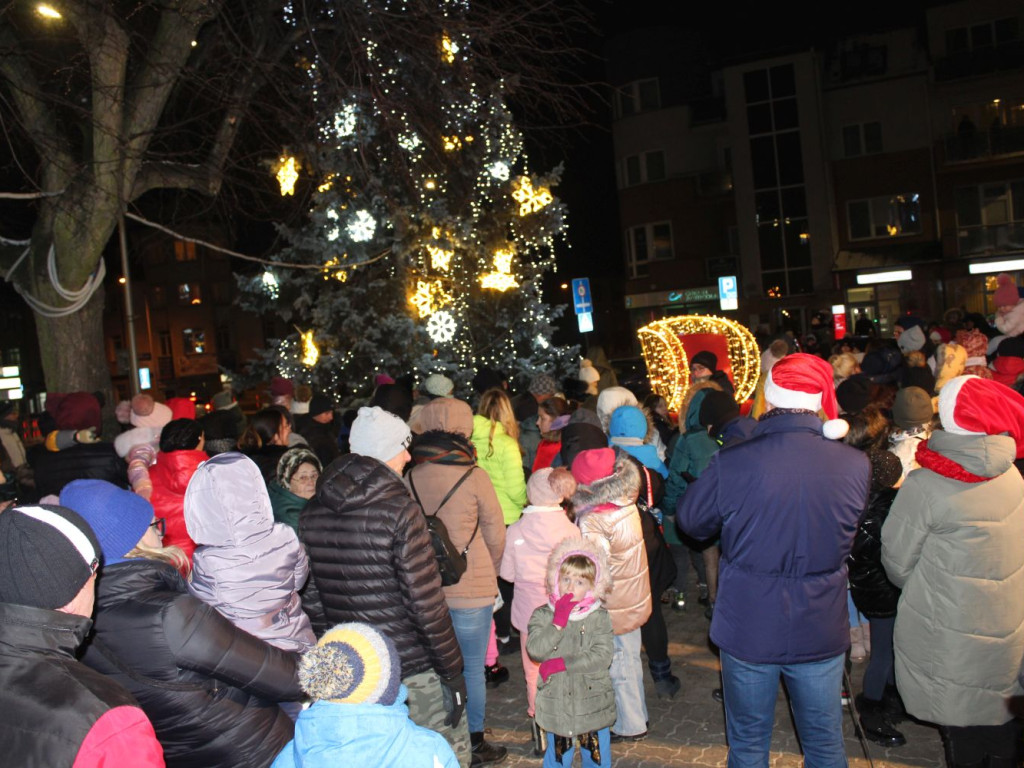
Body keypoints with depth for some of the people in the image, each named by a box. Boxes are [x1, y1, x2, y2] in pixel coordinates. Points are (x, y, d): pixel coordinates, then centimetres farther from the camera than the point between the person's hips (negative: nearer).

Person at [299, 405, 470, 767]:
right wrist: (452, 672, -9)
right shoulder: (399, 510, -18)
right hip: (414, 670, -6)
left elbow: (311, 598, 6)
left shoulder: (312, 512, 1)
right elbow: (426, 603, -18)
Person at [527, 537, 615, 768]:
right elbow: (535, 650, -17)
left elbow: (602, 657, -18)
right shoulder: (542, 615, -4)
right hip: (556, 703, 1)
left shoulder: (599, 617, -8)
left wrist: (561, 663, -20)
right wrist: (558, 622, -24)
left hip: (592, 702, -1)